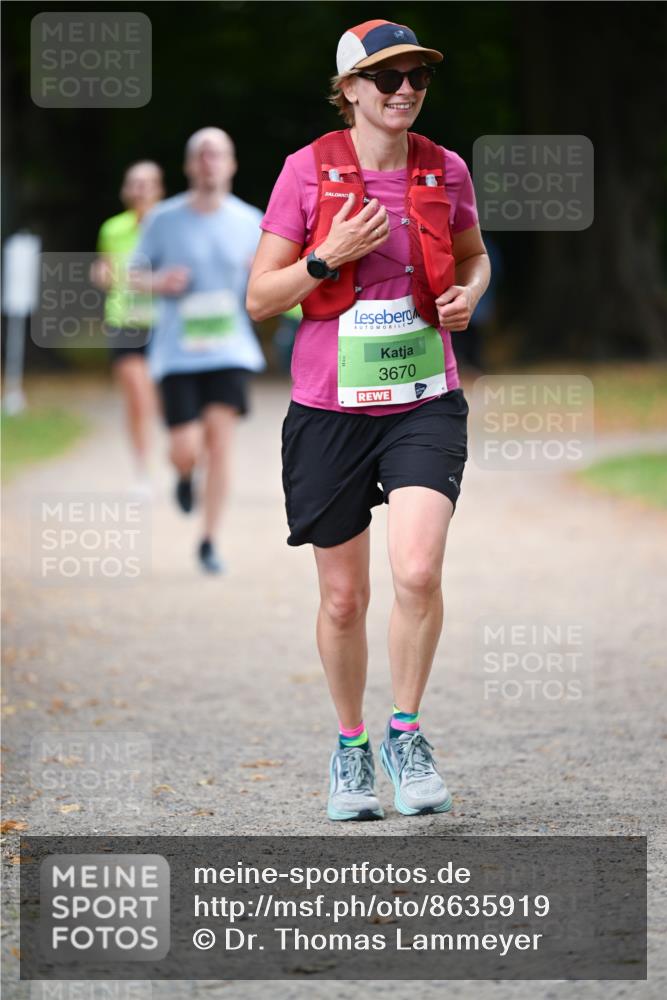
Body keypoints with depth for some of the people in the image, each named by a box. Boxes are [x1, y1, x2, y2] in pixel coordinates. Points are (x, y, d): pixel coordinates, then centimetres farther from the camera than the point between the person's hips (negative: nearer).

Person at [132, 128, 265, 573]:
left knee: (220, 440, -11)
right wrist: (157, 282, -12)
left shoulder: (249, 222, 4)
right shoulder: (164, 220, 0)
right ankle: (186, 473, 32)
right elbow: (136, 275, 10)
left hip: (230, 350, 1)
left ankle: (210, 541, 0)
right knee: (187, 450, -7)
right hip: (178, 351, -1)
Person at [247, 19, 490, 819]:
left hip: (424, 402, 1)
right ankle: (350, 745, 28)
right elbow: (259, 298, -3)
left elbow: (473, 255, 23)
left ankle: (405, 733, 2)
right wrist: (331, 257, -17)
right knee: (343, 597, 7)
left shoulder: (445, 171, 3)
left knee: (418, 572, -19)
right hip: (329, 407, -1)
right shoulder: (308, 170, -5)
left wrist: (468, 294, 1)